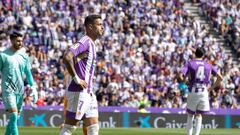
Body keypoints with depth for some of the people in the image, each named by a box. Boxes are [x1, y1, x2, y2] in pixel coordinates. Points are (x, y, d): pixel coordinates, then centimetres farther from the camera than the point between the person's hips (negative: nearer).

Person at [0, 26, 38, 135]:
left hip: (20, 90, 6)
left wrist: (33, 87, 10)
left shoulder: (23, 55, 9)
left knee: (16, 117, 9)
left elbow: (28, 73, 16)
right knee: (14, 116, -17)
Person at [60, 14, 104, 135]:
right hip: (79, 92, -10)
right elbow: (67, 57, -29)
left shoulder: (91, 43, 17)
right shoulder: (85, 42, -14)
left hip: (87, 93, 10)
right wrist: (76, 78, -22)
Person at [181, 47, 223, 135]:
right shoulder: (208, 65, 10)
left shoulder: (189, 64, 3)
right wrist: (211, 88, 12)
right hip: (204, 92, 1)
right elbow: (220, 78, 8)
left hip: (193, 92, -1)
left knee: (190, 115, 12)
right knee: (198, 115, 10)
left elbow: (181, 77, -11)